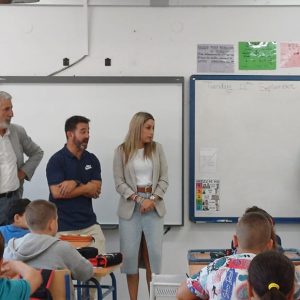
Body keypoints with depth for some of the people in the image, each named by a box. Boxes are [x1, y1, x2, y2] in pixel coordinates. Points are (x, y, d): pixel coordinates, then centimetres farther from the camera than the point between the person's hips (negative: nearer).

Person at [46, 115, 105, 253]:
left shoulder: (92, 159, 9)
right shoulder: (56, 160, -5)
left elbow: (96, 190, 0)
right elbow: (57, 193, -15)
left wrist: (76, 184, -17)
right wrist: (86, 188, -6)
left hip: (90, 224, 4)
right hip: (64, 227, -4)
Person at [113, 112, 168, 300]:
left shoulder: (157, 148, 6)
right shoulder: (122, 151, 1)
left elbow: (164, 179, 3)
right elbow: (119, 182, -3)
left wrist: (152, 199, -12)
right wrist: (139, 199, -13)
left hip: (154, 205, 1)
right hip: (130, 206, -1)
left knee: (154, 253, 0)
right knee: (130, 254, 0)